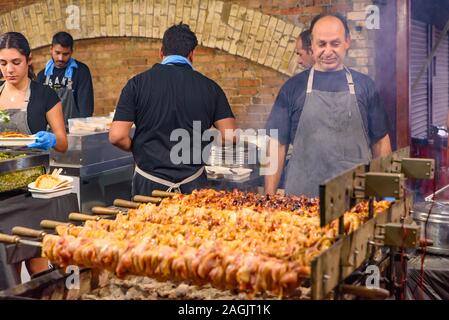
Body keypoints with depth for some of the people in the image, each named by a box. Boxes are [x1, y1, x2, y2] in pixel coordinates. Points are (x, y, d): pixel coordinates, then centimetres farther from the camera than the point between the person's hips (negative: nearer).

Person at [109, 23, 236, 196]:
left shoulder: (138, 83, -4)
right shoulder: (209, 87, -1)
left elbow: (117, 136, -9)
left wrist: (138, 148, 11)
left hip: (149, 184, 0)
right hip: (193, 184, 1)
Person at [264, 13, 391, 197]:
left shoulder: (364, 85, 5)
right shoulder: (293, 87, 2)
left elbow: (380, 141, 8)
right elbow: (278, 144, 1)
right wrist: (270, 198, -4)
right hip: (303, 195, -1)